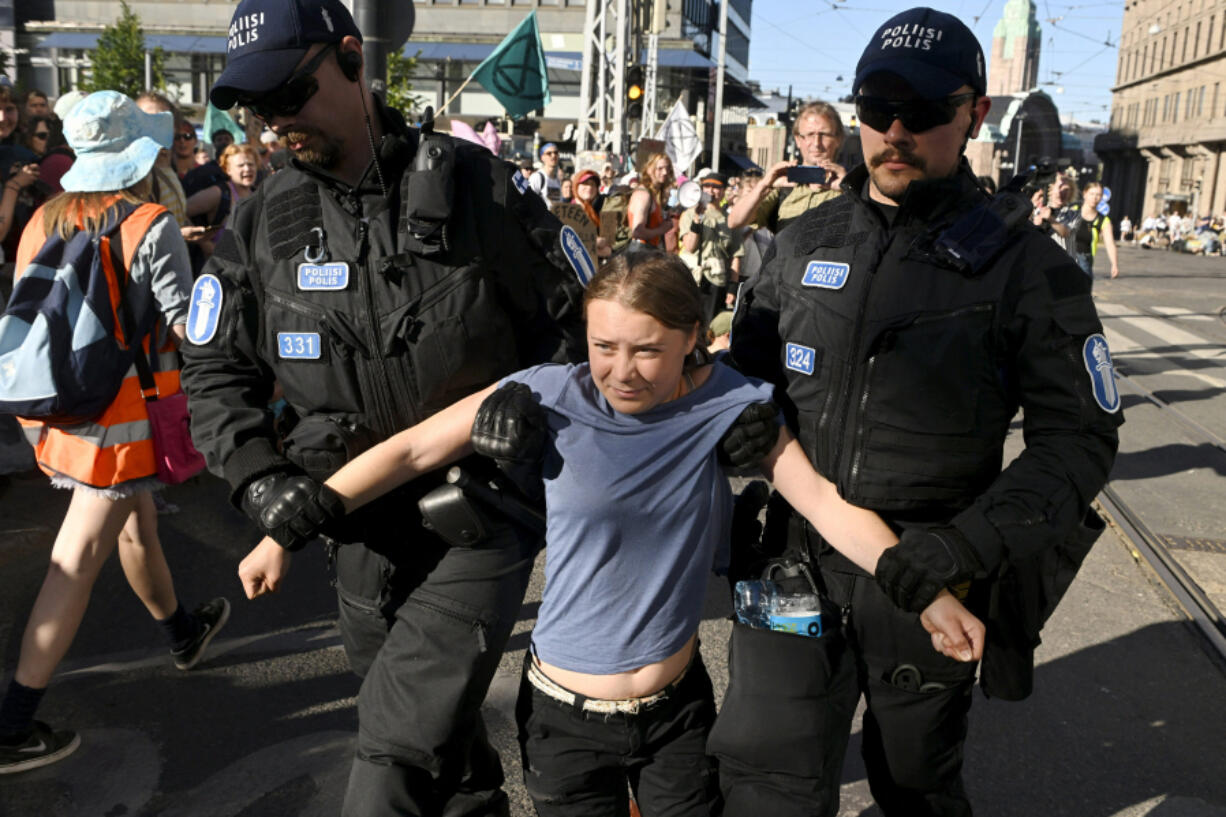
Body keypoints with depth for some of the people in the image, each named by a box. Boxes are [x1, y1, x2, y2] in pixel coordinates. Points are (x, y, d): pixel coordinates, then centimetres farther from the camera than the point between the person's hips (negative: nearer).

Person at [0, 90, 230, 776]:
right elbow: (188, 325, -13)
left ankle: (184, 631, 46)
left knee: (135, 524, 24)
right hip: (123, 412, -7)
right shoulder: (151, 227, -14)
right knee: (77, 562, -2)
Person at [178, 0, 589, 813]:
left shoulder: (479, 185, -8)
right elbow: (217, 370, 7)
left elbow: (572, 318, 0)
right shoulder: (263, 225, 2)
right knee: (447, 745, 22)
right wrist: (260, 478, -7)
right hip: (367, 531, 5)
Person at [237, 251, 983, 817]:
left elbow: (826, 501, -11)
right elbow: (410, 451, -12)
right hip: (565, 713, -1)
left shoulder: (728, 405, -11)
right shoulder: (552, 399, -15)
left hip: (677, 705, 1)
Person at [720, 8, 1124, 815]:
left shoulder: (1025, 266, -8)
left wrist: (975, 539, -22)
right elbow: (744, 369, 13)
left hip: (923, 577, -2)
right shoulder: (805, 243, 3)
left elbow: (1080, 436, -8)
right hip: (800, 556, 2)